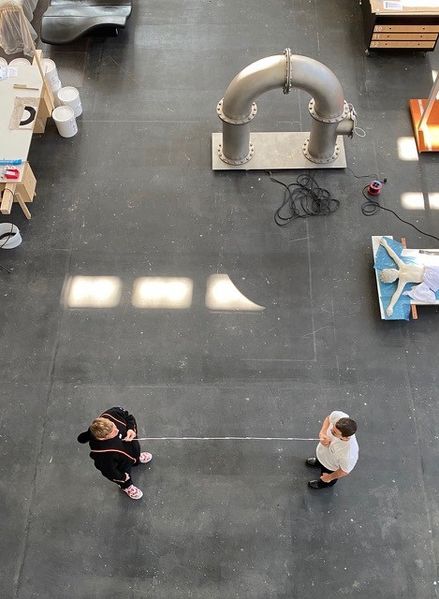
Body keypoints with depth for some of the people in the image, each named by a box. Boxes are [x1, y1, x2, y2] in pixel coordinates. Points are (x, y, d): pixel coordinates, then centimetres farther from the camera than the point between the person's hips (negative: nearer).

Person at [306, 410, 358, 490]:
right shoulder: (338, 416, -39)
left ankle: (327, 482, 67)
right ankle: (318, 462, 74)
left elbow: (344, 471, -26)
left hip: (331, 466, -4)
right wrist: (322, 433, -30)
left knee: (326, 480, 32)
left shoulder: (347, 454, -48)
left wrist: (329, 477, -7)